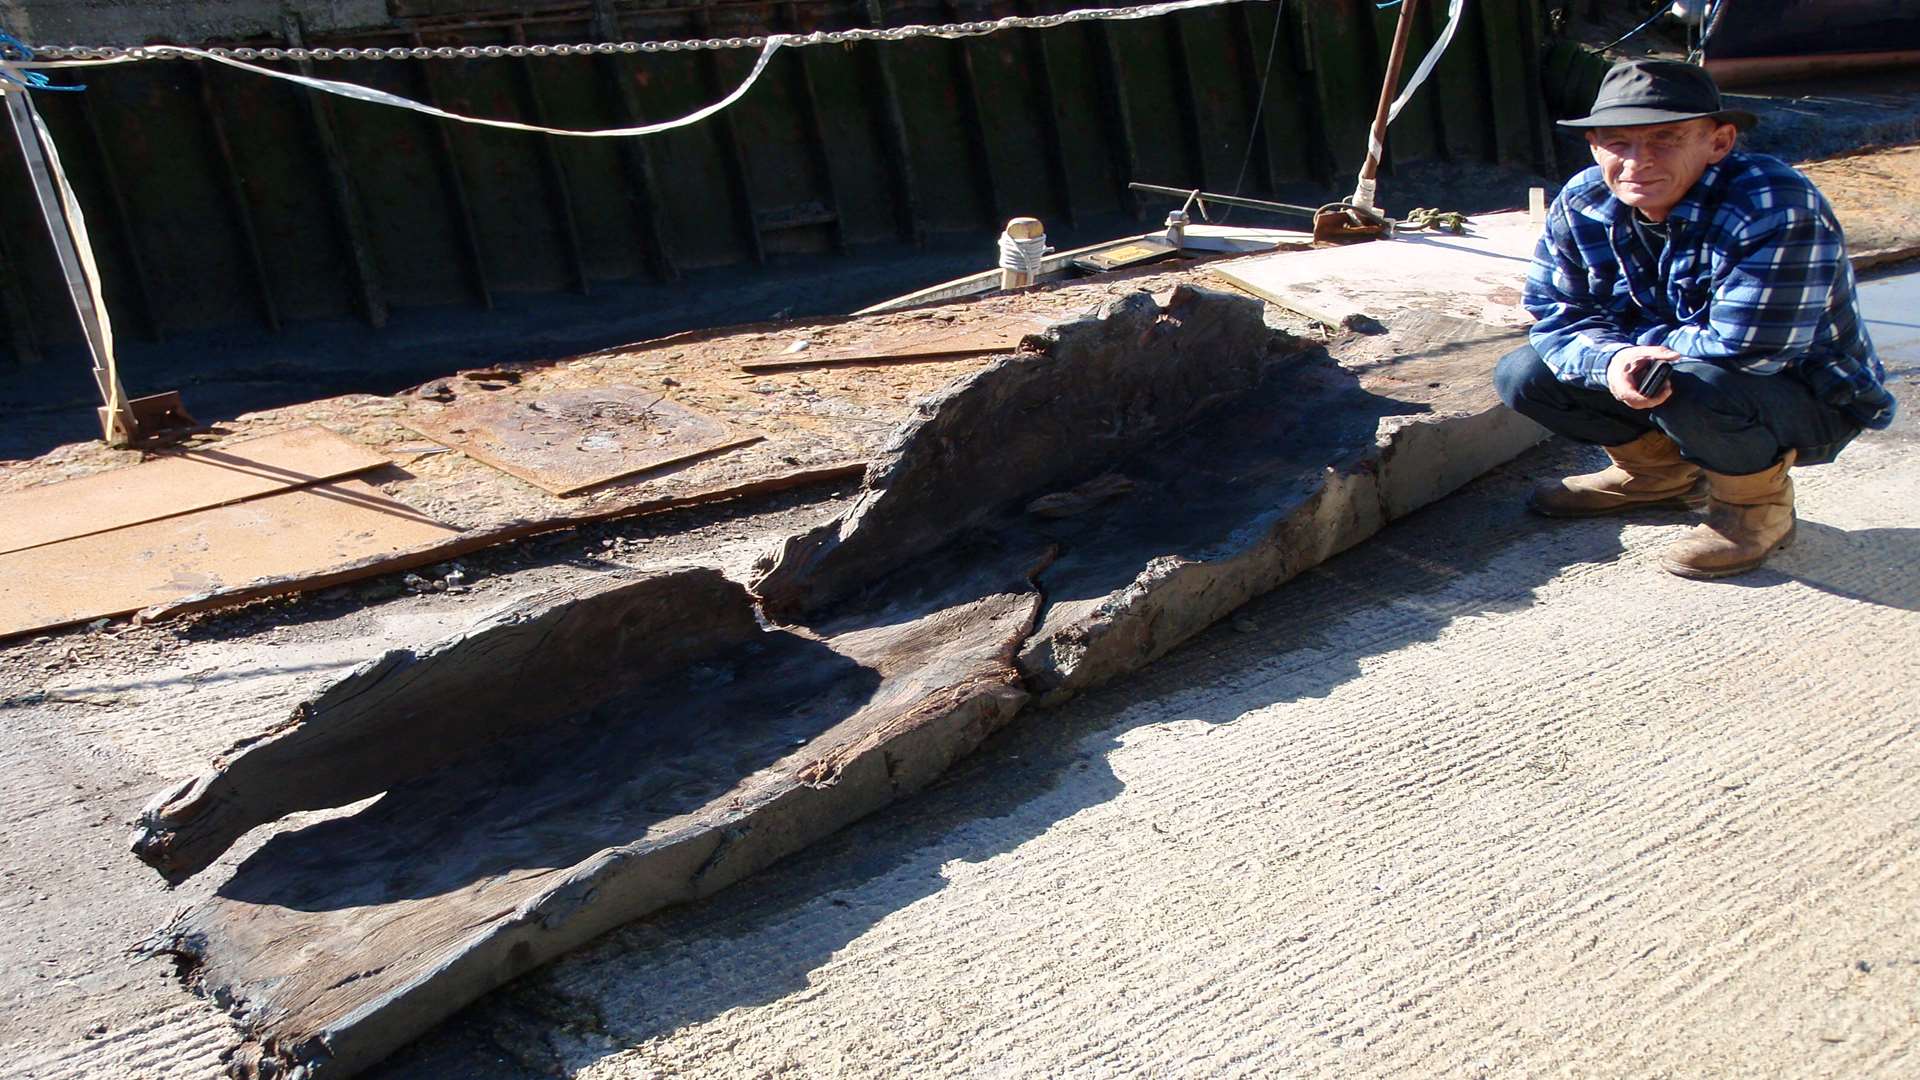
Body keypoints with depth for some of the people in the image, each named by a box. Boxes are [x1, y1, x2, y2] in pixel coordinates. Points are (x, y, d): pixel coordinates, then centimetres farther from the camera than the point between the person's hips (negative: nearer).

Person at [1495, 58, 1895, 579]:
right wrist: (1611, 361, -32)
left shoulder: (1777, 209, -31)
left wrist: (1631, 337, -20)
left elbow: (1741, 351, -34)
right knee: (1522, 374, -6)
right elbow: (1556, 318, -9)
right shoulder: (1582, 204, -12)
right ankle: (1662, 470, 15)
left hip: (1811, 400, -6)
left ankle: (1758, 504, -5)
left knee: (1695, 387, -39)